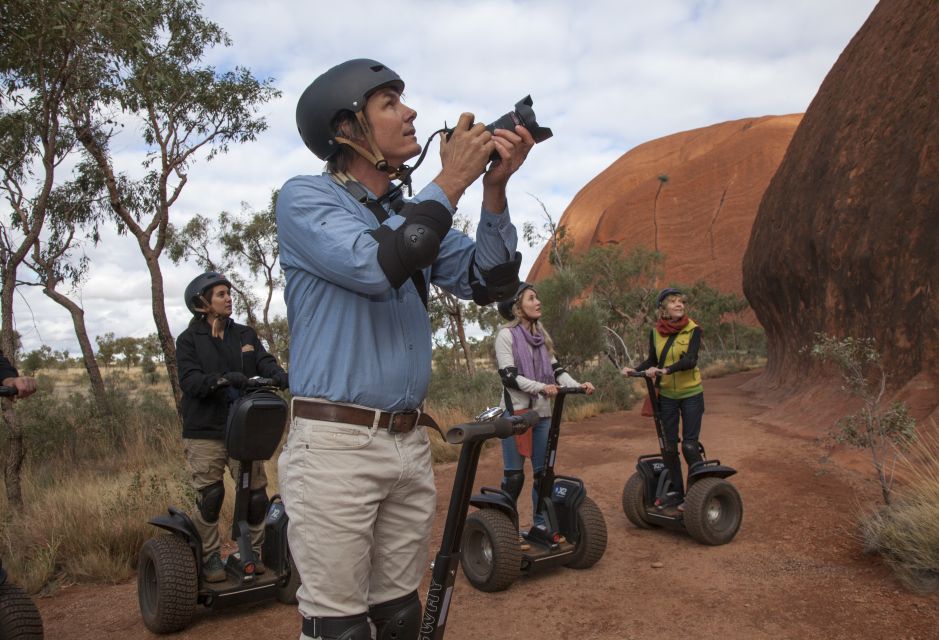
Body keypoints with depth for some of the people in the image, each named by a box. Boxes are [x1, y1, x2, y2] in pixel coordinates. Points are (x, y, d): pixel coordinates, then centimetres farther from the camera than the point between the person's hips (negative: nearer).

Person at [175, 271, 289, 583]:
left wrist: (278, 374, -24)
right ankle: (210, 557, 13)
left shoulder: (245, 335, 13)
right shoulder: (189, 340, 2)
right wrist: (223, 379, -30)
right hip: (205, 432, -3)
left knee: (256, 494, 2)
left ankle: (253, 551, 20)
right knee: (209, 497, -5)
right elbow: (189, 380, -12)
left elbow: (265, 361, 0)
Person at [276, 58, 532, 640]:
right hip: (335, 442, -6)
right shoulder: (305, 199, -4)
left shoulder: (415, 213, 14)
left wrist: (495, 188, -5)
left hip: (411, 443, 6)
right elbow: (377, 265, -22)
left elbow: (489, 283, 6)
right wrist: (451, 182, -13)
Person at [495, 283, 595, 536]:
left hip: (542, 413, 6)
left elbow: (556, 369, 9)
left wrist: (577, 385, -8)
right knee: (514, 475, -2)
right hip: (516, 412, -6)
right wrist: (540, 387, -27)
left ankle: (542, 524, 20)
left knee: (543, 472, 9)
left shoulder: (541, 335, 13)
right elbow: (509, 376, -14)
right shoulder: (506, 334, -6)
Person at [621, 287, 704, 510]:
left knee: (689, 445, -4)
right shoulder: (655, 333, 0)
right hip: (666, 395, 4)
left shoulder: (693, 329, -11)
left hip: (691, 394, -4)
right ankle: (676, 492, 21)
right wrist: (634, 370, -8)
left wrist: (665, 370, -38)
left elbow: (690, 360, -23)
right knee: (669, 446, 8)